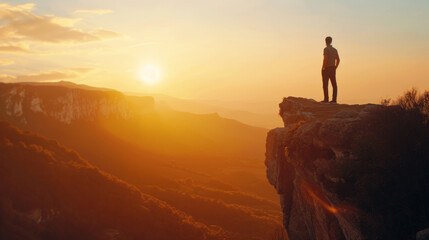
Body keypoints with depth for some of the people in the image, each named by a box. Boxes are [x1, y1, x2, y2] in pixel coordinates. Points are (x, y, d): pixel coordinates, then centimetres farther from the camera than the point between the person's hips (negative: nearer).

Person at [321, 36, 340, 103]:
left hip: (326, 68, -7)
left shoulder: (326, 49, -8)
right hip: (333, 69, 7)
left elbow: (325, 59, -20)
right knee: (334, 84, 3)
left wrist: (323, 68, -13)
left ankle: (326, 99, -8)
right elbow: (338, 60, 11)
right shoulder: (335, 50, 14)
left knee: (325, 84, -4)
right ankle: (334, 99, 1)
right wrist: (335, 68, 15)